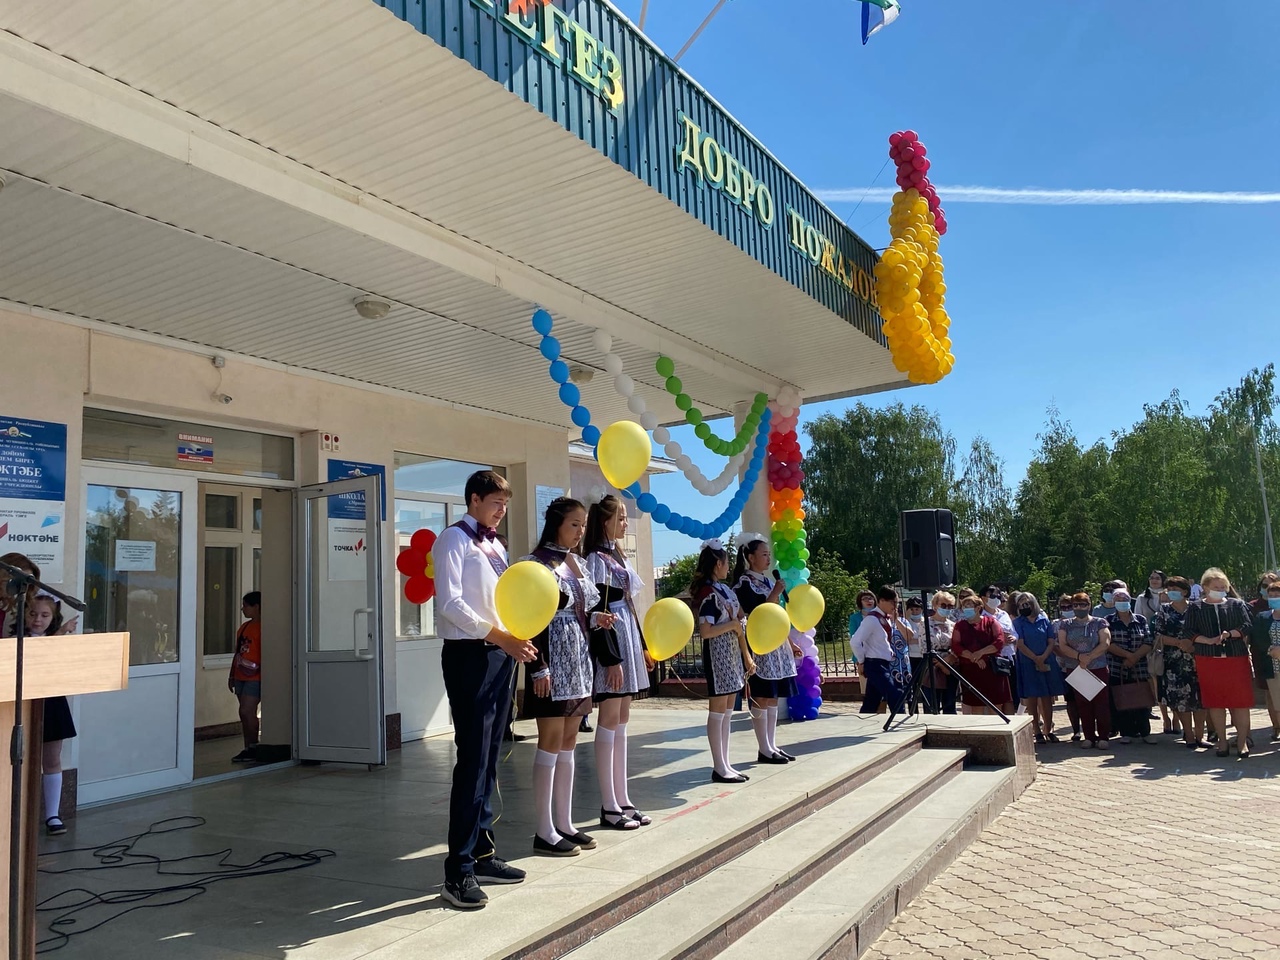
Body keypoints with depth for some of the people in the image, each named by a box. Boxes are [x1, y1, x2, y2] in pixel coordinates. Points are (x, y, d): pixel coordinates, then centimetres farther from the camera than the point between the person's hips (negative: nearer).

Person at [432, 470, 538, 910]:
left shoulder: (496, 546, 17)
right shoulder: (454, 539, -5)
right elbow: (450, 603, -16)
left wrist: (518, 639, 0)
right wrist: (500, 636, -19)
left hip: (502, 654, 8)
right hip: (470, 655, -8)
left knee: (488, 761, 12)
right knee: (473, 761, -8)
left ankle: (483, 853, 22)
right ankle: (459, 871, -2)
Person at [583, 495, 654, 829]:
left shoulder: (617, 556, 16)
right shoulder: (597, 558, -10)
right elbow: (598, 612, -16)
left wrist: (643, 646, 19)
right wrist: (611, 659, -20)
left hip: (627, 641, 9)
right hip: (609, 645, -9)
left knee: (621, 721, 10)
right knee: (609, 720, -4)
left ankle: (622, 800, 17)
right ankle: (609, 806, 3)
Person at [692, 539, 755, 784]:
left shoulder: (725, 590, 12)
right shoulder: (708, 593, -15)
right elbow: (705, 631, -22)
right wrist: (732, 625, -11)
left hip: (732, 654, 9)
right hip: (717, 656, -9)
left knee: (726, 711, 11)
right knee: (717, 710, -2)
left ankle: (725, 765, 18)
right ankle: (719, 768, 4)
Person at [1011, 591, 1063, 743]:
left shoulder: (1044, 620, 8)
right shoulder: (1018, 623, 3)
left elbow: (1052, 642, 2)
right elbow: (1020, 645, -5)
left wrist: (1043, 657, -12)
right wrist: (1036, 660, -12)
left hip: (1047, 663, 2)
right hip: (1028, 665, -1)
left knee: (1047, 698, 4)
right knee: (1032, 698, 0)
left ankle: (1048, 730, 10)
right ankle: (1038, 732, 5)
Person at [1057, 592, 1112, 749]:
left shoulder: (1099, 623, 2)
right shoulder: (1065, 625, 7)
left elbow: (1105, 643, -9)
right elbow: (1062, 646, -1)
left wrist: (1089, 657, -17)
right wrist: (1079, 656, -16)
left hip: (1099, 669, -2)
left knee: (1101, 703, -3)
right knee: (1083, 705, 5)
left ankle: (1103, 737, 4)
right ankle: (1089, 737, 11)